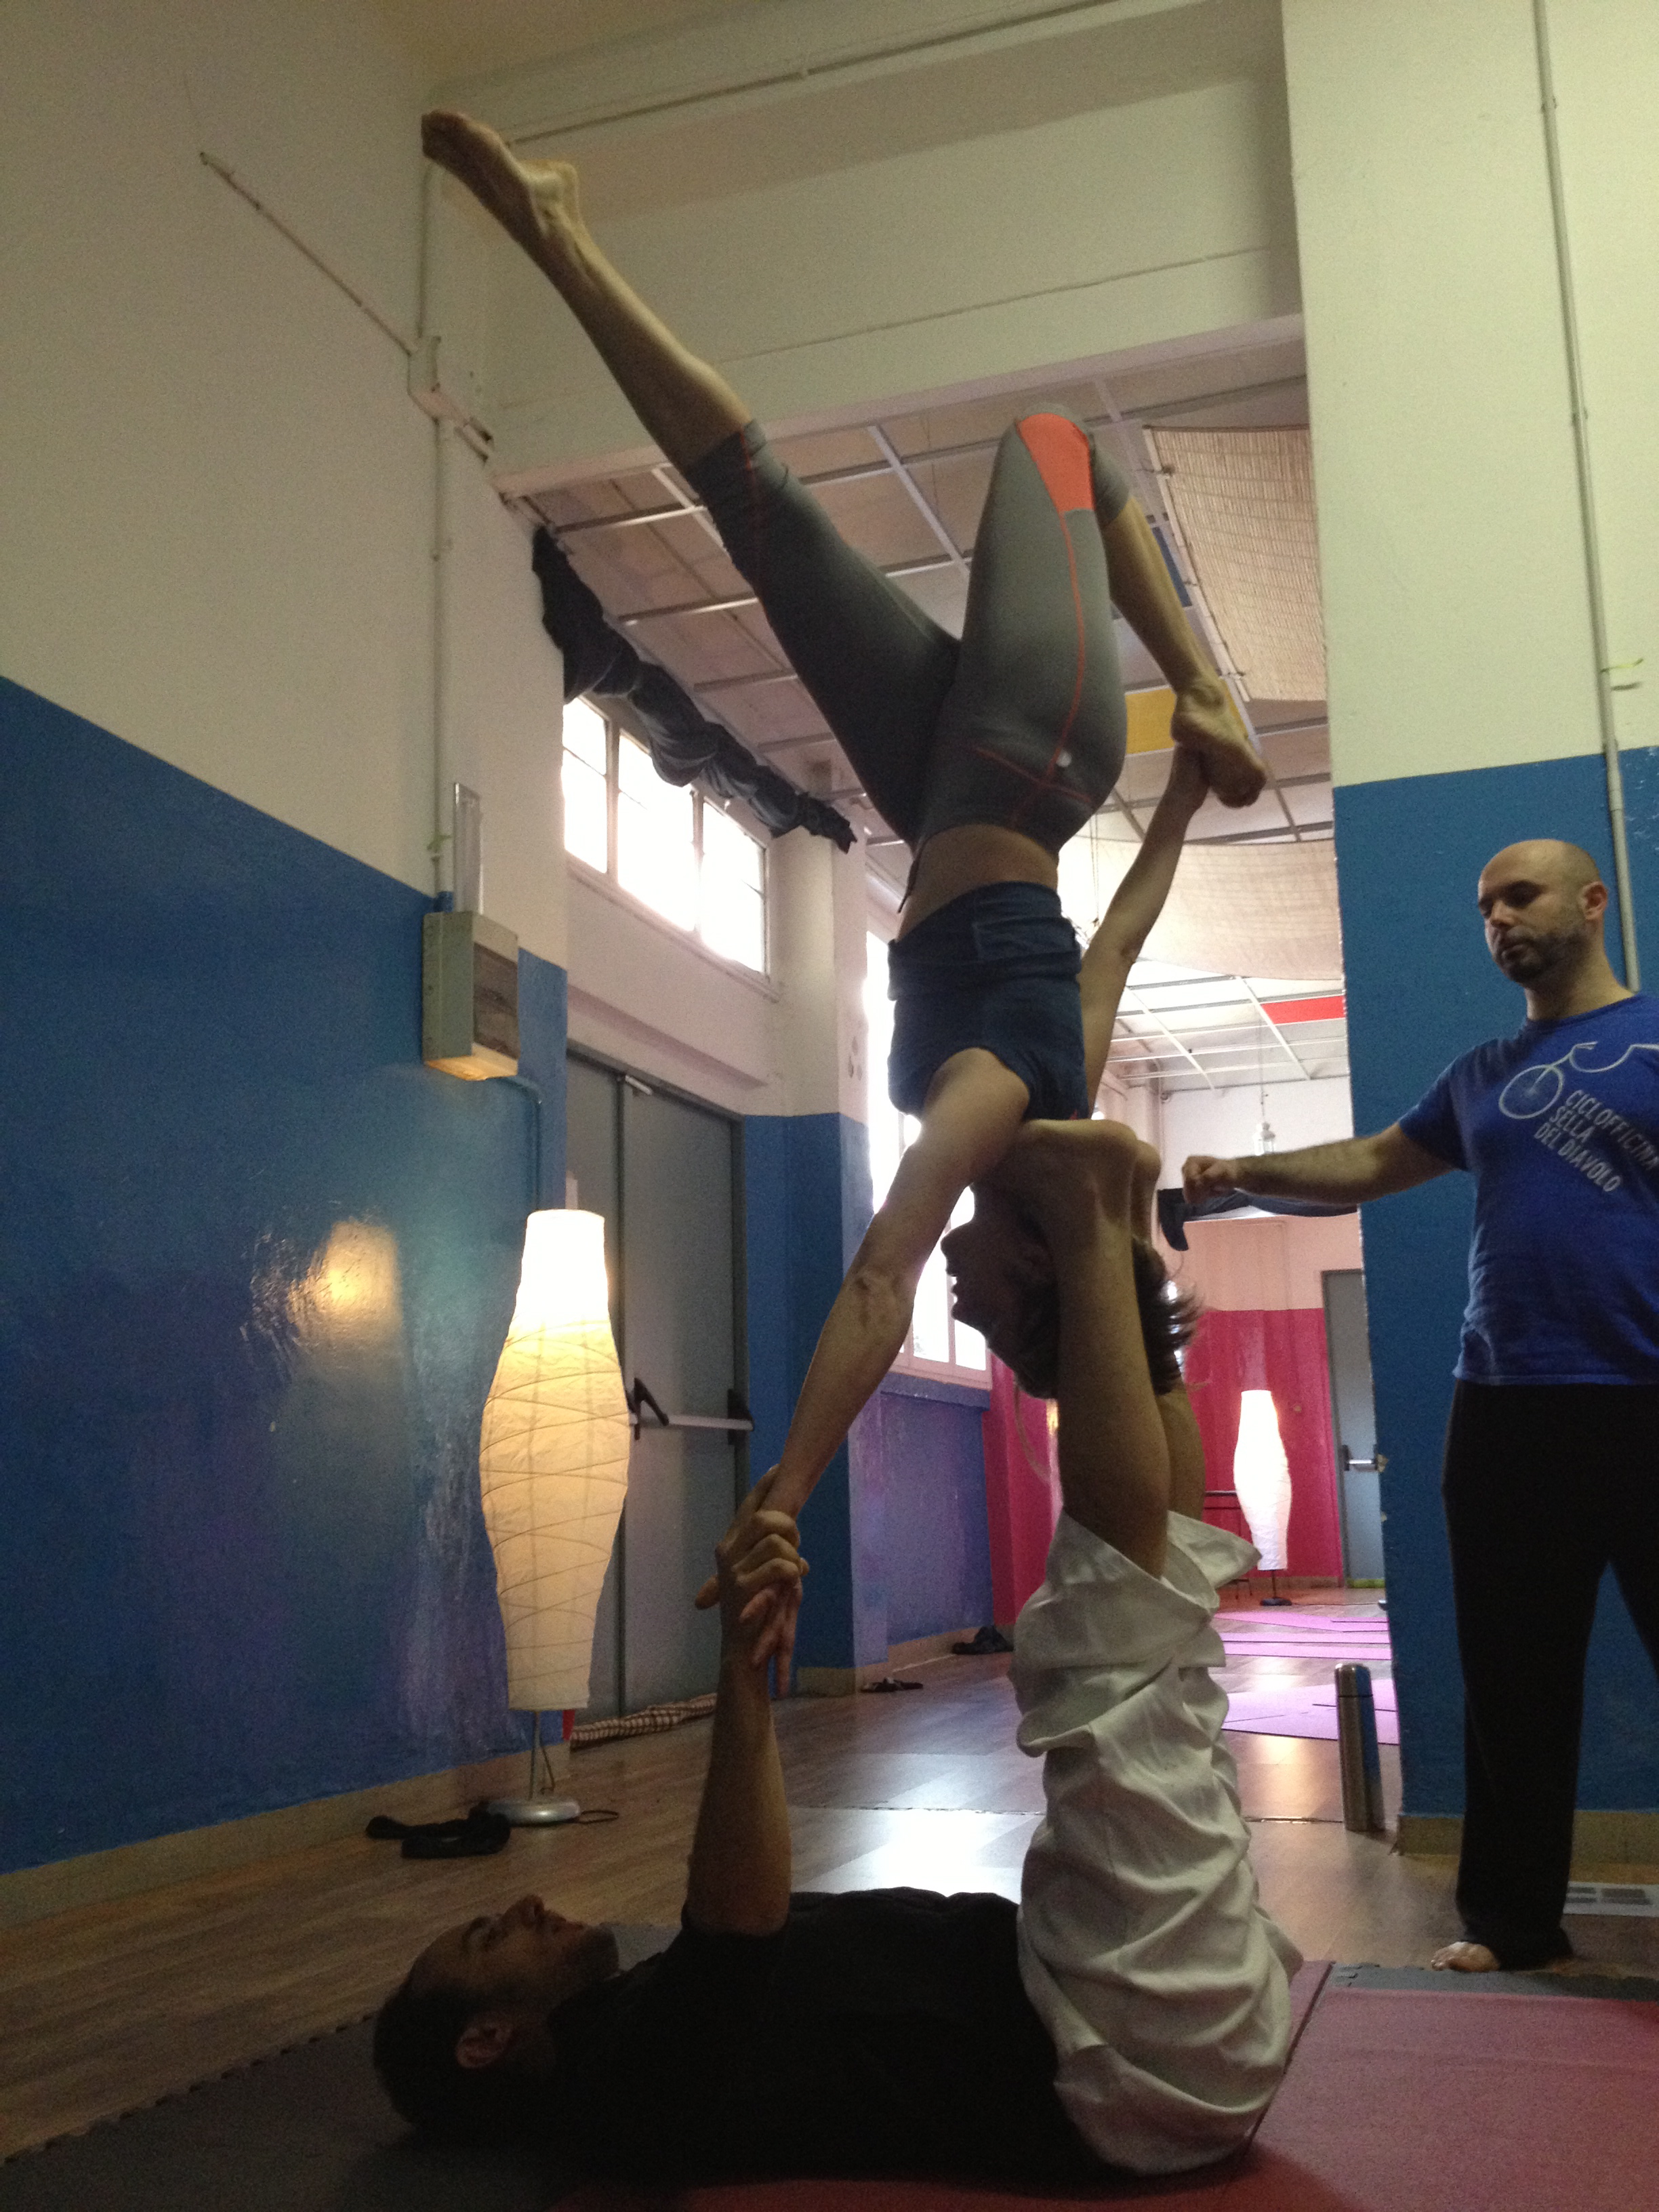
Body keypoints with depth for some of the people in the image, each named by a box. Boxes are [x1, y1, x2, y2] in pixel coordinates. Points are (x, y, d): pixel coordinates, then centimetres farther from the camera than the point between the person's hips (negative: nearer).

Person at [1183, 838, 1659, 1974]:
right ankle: (1514, 1918, 21)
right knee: (1513, 1684, 10)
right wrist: (1246, 1171, 10)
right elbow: (1371, 1165, 24)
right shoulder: (1482, 1077, 17)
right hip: (1504, 1410, 5)